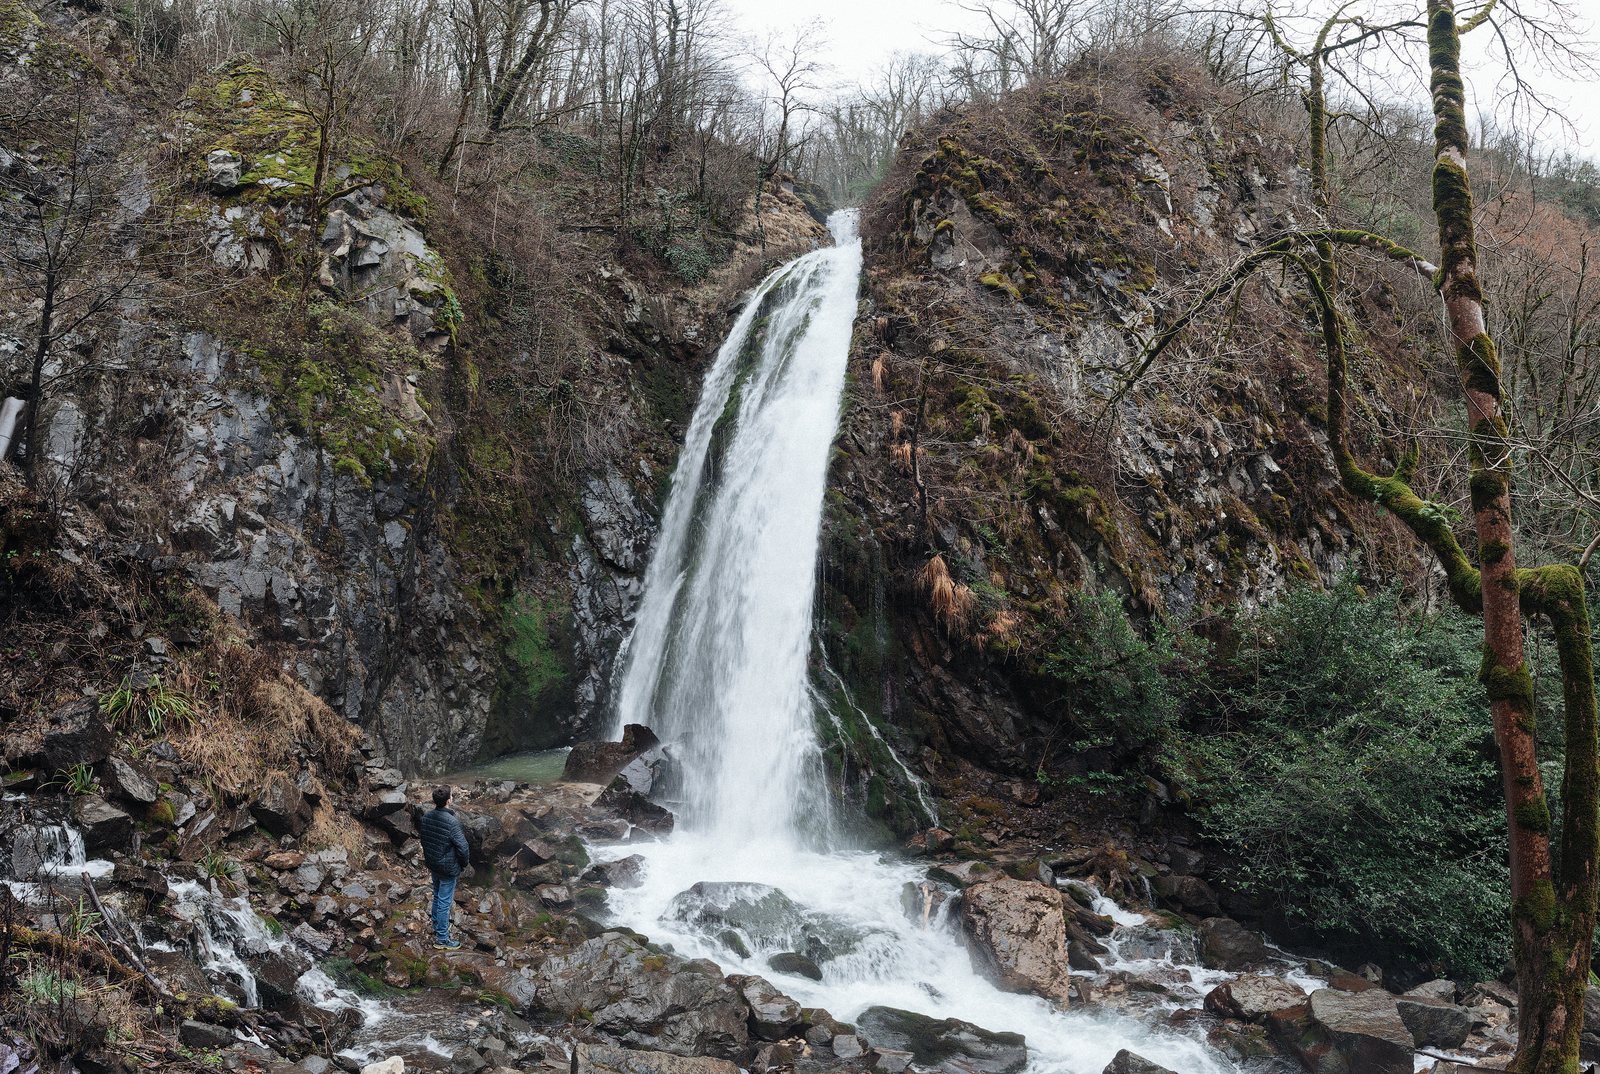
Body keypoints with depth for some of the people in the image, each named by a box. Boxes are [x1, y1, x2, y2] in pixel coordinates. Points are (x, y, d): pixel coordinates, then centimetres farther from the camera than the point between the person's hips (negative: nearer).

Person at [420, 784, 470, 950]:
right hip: (448, 868, -7)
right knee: (444, 902, 2)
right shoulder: (452, 822, -26)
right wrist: (464, 864, -2)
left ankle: (437, 928, 41)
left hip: (433, 866, 7)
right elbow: (462, 847, -21)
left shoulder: (426, 817, -4)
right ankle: (441, 939, 10)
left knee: (437, 897, 24)